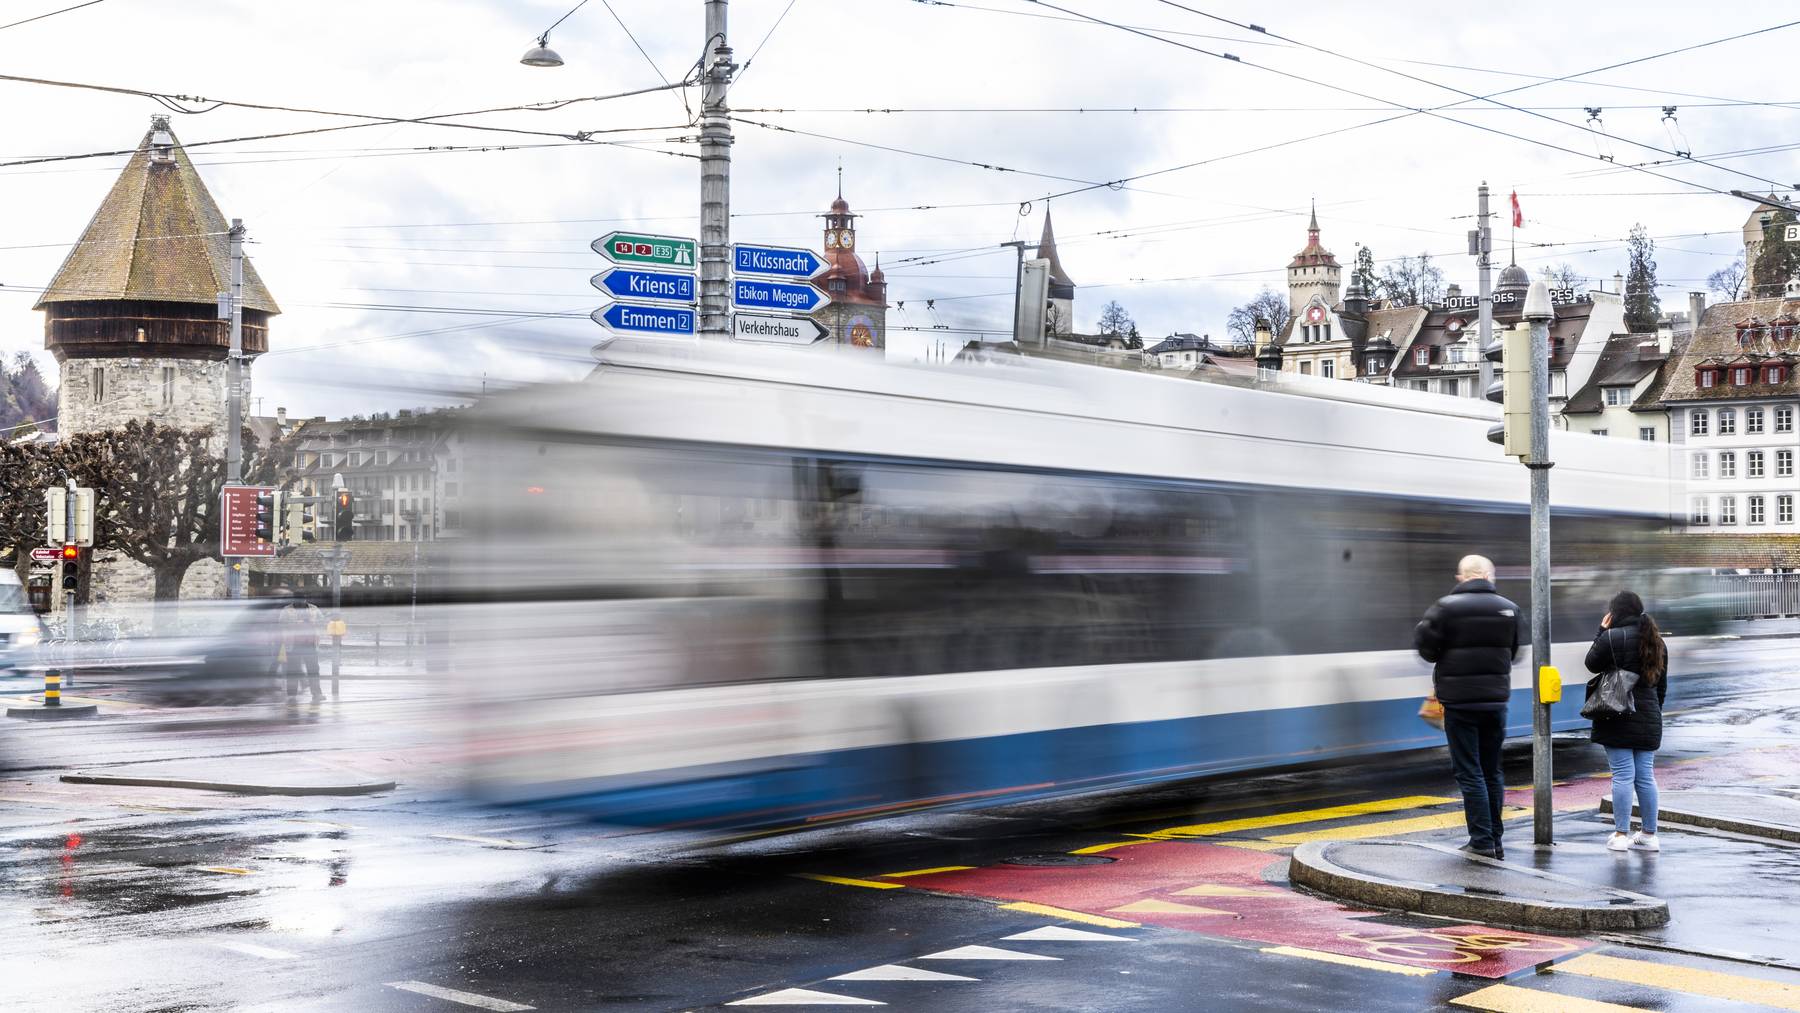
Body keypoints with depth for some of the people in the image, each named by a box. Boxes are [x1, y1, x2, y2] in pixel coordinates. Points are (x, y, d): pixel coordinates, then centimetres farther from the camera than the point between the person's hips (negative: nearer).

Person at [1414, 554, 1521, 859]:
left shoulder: (1447, 607, -11)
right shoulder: (1508, 608, 2)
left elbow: (1424, 645, -10)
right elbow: (1513, 652, 12)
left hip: (1460, 700, -4)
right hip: (1496, 698, 4)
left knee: (1469, 772, 0)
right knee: (1492, 772, 14)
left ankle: (1482, 840, -3)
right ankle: (1495, 841, 17)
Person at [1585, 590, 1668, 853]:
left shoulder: (1612, 637, -12)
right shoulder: (1656, 640, 11)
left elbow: (1592, 663, 2)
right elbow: (1662, 684, 17)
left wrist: (1601, 632, 7)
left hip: (1618, 720, -6)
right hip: (1648, 719, 6)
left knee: (1623, 775, -4)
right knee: (1645, 776, 9)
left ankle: (1621, 834, -2)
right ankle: (1649, 835, 12)